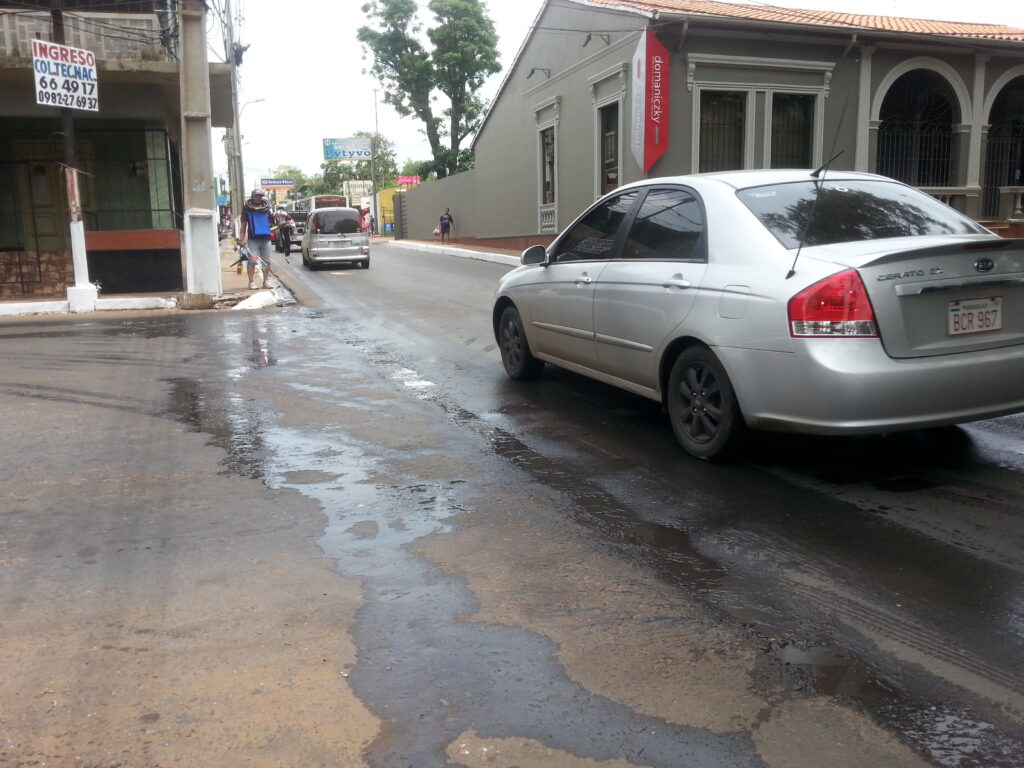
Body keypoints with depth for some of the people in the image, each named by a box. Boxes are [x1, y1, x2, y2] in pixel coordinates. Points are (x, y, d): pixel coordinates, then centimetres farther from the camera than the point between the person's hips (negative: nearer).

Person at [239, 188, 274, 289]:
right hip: (252, 239, -3)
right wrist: (242, 238, -2)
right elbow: (243, 225, 5)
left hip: (266, 239, 3)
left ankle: (265, 281, 15)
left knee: (266, 262, 6)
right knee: (252, 261, -9)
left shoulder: (267, 208, 11)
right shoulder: (247, 208, 5)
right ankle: (251, 281, -5)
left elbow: (272, 222, 17)